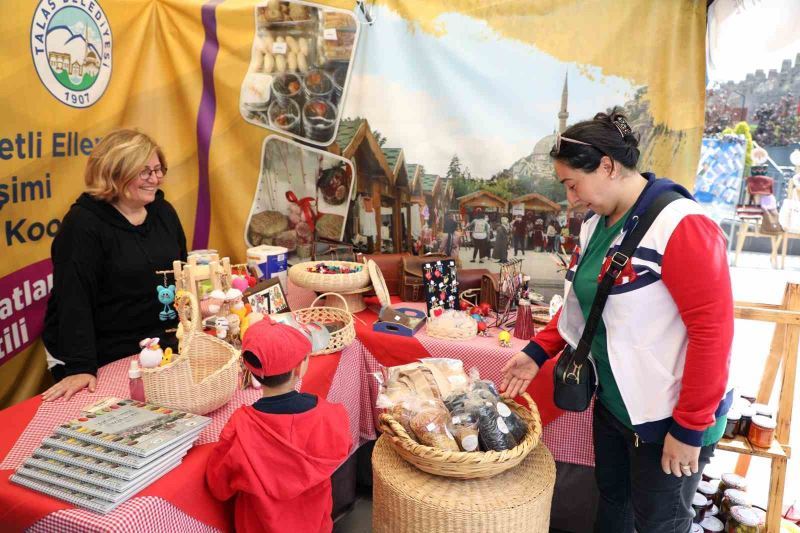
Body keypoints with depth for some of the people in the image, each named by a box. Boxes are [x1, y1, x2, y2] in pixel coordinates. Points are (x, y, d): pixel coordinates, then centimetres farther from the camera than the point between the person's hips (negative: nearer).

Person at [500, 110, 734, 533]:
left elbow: (713, 331, -23)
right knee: (611, 498, 23)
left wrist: (689, 428, -19)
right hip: (612, 402, 7)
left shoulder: (681, 227, -23)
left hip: (666, 416, -7)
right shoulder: (596, 223, 3)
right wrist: (538, 351, 3)